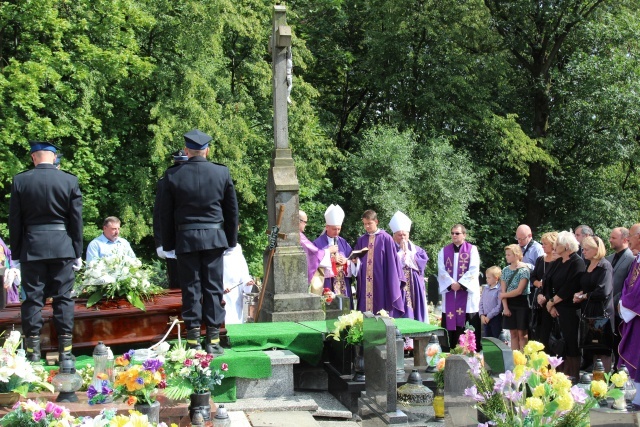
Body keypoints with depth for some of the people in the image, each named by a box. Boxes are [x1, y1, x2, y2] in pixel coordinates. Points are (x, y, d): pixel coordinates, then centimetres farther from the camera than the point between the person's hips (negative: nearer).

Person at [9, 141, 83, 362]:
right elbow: (76, 220, 0)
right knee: (63, 298, 6)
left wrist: (16, 250, 8)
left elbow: (14, 221, 1)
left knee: (32, 298, 6)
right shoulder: (70, 181, -3)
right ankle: (65, 350, 6)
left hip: (31, 248, 0)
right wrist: (77, 252, 7)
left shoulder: (20, 181, -3)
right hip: (62, 248, 0)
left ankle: (33, 351, 7)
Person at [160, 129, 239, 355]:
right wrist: (231, 240, 15)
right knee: (214, 288, 5)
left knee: (191, 288, 5)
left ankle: (193, 341, 6)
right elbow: (232, 209, 6)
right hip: (214, 237, 0)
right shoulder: (222, 172, 0)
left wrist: (168, 244, 11)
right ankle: (213, 340, 7)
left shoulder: (172, 175, -3)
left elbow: (165, 213, 2)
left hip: (185, 239, 0)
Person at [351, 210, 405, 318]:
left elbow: (392, 262, -3)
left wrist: (392, 285, -6)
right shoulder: (361, 240, 10)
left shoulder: (386, 239, -3)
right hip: (366, 284, 4)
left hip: (381, 283, -4)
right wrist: (355, 260, -12)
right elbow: (356, 258, 12)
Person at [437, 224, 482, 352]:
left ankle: (474, 351, -2)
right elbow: (441, 270, 3)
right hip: (449, 291, 3)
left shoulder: (472, 250, 5)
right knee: (451, 322, 0)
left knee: (471, 323, -5)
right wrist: (451, 283, -13)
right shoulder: (444, 251, 13)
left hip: (467, 291, -3)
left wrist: (460, 284, -15)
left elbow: (474, 270, -6)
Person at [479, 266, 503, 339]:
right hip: (485, 319, 7)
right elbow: (481, 303, 11)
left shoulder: (499, 289, -13)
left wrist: (489, 316, -14)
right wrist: (482, 315, -2)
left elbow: (499, 306, -17)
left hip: (496, 318, -7)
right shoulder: (485, 288, 9)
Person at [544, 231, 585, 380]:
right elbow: (547, 283, 7)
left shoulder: (577, 263, -7)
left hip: (569, 310, -7)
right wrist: (550, 304, -6)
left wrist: (552, 301, -8)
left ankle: (572, 375, 5)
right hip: (554, 309, 7)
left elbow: (569, 288, -15)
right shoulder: (557, 263, 15)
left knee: (569, 344, -3)